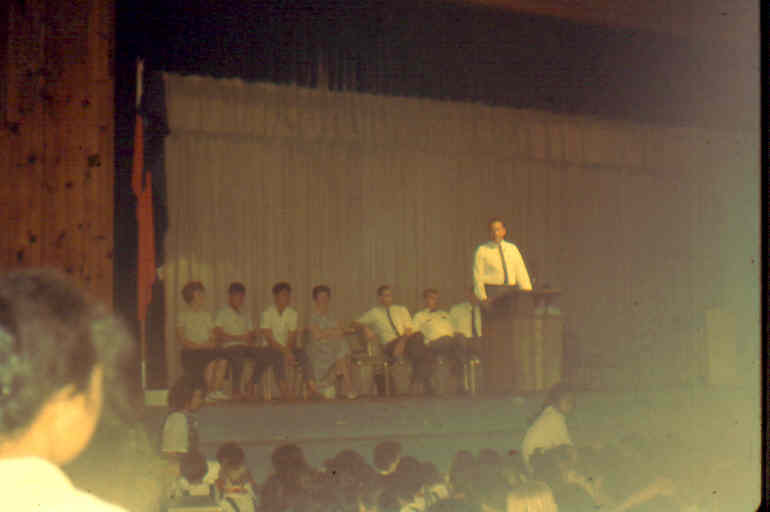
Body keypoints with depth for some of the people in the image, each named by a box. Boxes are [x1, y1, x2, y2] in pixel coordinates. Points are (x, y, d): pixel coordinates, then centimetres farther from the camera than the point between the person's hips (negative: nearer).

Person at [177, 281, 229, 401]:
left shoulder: (208, 315, 20)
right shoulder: (183, 316, 5)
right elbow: (181, 339, -4)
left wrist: (213, 343, -7)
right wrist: (199, 346, -15)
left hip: (208, 349, 4)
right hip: (191, 352, -4)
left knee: (223, 360, -30)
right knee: (211, 361, -34)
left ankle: (217, 390, -30)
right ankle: (210, 391, -23)